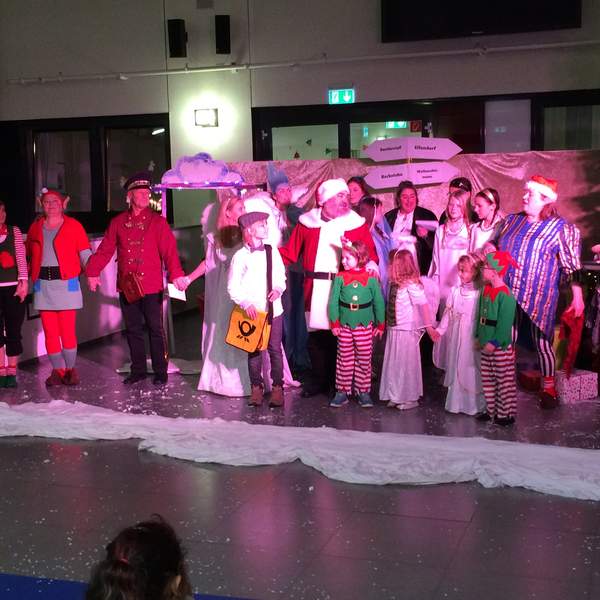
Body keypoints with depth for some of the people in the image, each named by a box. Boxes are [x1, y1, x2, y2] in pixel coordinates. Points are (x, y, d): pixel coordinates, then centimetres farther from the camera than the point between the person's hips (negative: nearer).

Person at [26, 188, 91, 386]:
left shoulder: (73, 226, 1)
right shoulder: (35, 227, 12)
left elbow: (84, 252, -3)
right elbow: (28, 253, 16)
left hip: (66, 283, -3)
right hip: (43, 284, 3)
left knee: (67, 330, -3)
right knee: (49, 330, 4)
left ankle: (70, 369, 11)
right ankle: (58, 370, 15)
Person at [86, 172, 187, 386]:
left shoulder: (157, 221, -1)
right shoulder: (118, 222, 7)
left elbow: (169, 250, -11)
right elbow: (105, 250, 9)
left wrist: (176, 275, -24)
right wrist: (93, 272, 3)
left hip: (151, 287, -3)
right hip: (126, 286, 3)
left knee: (155, 329, 3)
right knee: (133, 329, 11)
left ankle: (160, 372, 12)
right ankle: (138, 370, 22)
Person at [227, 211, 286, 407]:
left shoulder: (272, 251, 4)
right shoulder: (240, 256, -6)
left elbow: (281, 276, 13)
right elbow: (233, 288, -5)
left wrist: (278, 289, -6)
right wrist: (246, 304, -17)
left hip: (273, 309, 2)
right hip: (252, 312, -2)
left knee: (275, 350, 5)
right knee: (254, 351, 8)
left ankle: (277, 387, 14)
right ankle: (256, 387, 19)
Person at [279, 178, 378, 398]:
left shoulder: (357, 224, 8)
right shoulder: (307, 223, 9)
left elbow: (370, 252, 7)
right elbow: (290, 252, 8)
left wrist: (371, 264, -15)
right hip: (315, 288, 1)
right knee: (316, 334, 5)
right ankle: (319, 380, 20)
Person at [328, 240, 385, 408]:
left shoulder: (371, 279, -4)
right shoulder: (340, 278, -2)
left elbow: (379, 302, 2)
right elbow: (333, 302, 1)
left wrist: (380, 324, 5)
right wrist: (334, 323, -2)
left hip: (365, 325, -1)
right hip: (345, 325, 1)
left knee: (364, 359, 6)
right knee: (344, 359, 7)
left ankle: (363, 391, 16)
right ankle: (342, 391, 15)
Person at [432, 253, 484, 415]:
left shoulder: (479, 293, -9)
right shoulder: (455, 291, 4)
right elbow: (448, 313, 5)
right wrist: (440, 329, -3)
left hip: (472, 336, -4)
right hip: (456, 335, 4)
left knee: (470, 368, 1)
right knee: (455, 366, 10)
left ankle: (473, 403, 14)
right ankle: (456, 402, 21)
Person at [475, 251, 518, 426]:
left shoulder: (505, 295, -18)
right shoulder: (486, 290, 8)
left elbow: (505, 322, -20)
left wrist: (494, 343, -20)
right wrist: (479, 336, 10)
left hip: (501, 347, -9)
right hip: (486, 345, 9)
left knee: (504, 380, 2)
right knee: (488, 379, 15)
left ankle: (506, 413, 10)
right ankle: (491, 410, 27)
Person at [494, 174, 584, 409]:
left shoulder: (560, 228, -6)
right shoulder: (511, 221, 9)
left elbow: (572, 265, -6)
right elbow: (495, 251, 21)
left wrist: (577, 296, -8)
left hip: (539, 298, -4)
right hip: (507, 295, 5)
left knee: (542, 341, 2)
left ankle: (548, 387, 19)